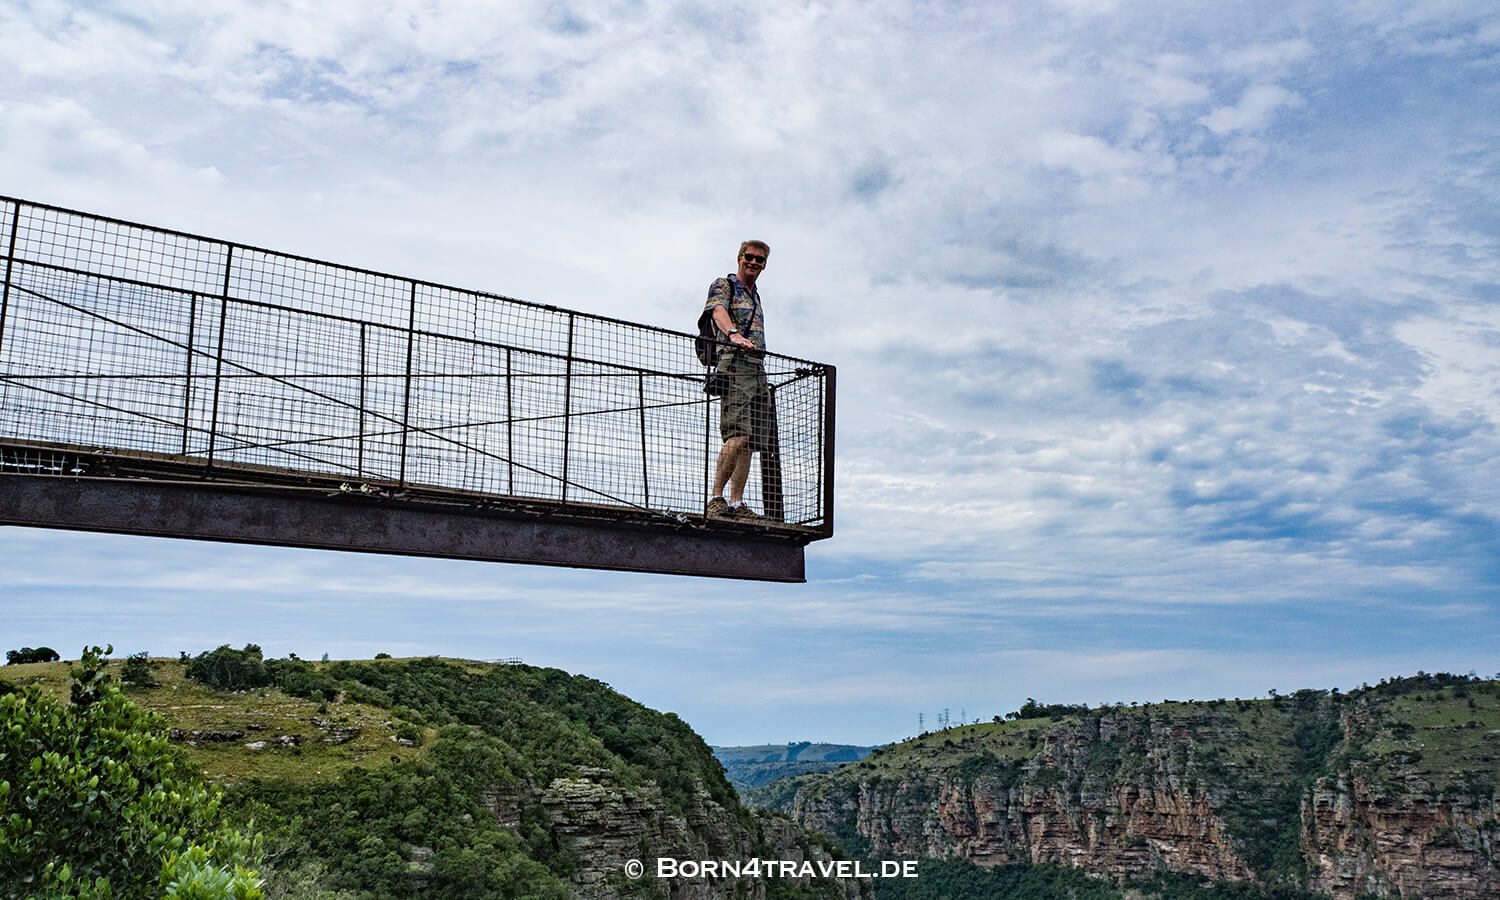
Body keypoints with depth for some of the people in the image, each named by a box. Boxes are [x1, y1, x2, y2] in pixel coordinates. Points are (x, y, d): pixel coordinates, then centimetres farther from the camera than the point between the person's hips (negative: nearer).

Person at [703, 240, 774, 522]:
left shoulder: (755, 296, 29)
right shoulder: (723, 285, 5)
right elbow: (718, 311, -17)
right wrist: (734, 334, -36)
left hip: (758, 370, 8)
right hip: (734, 366, -8)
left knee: (750, 441, 1)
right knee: (738, 435, -21)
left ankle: (736, 504, 1)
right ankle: (716, 498, -18)